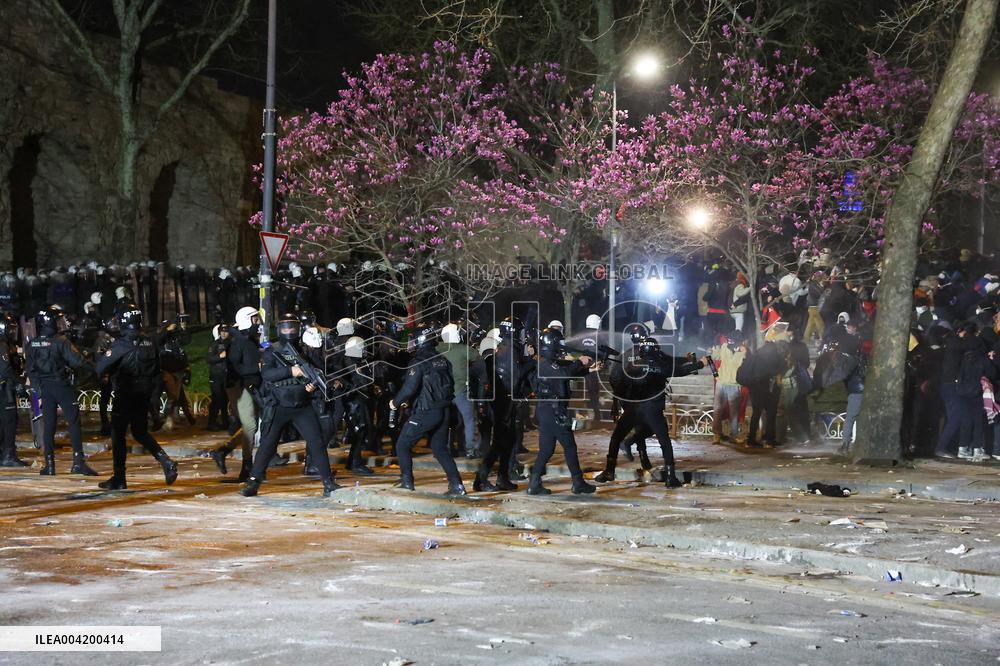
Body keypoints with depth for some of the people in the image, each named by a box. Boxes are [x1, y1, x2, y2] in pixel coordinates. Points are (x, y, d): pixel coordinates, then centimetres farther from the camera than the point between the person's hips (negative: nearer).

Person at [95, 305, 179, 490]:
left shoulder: (121, 345, -17)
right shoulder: (149, 342, 2)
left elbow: (100, 369, -14)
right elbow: (157, 369, 11)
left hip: (124, 396, -6)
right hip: (144, 396, 6)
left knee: (118, 435, 5)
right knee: (141, 432, 18)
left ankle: (118, 479, 9)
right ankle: (166, 462, 0)